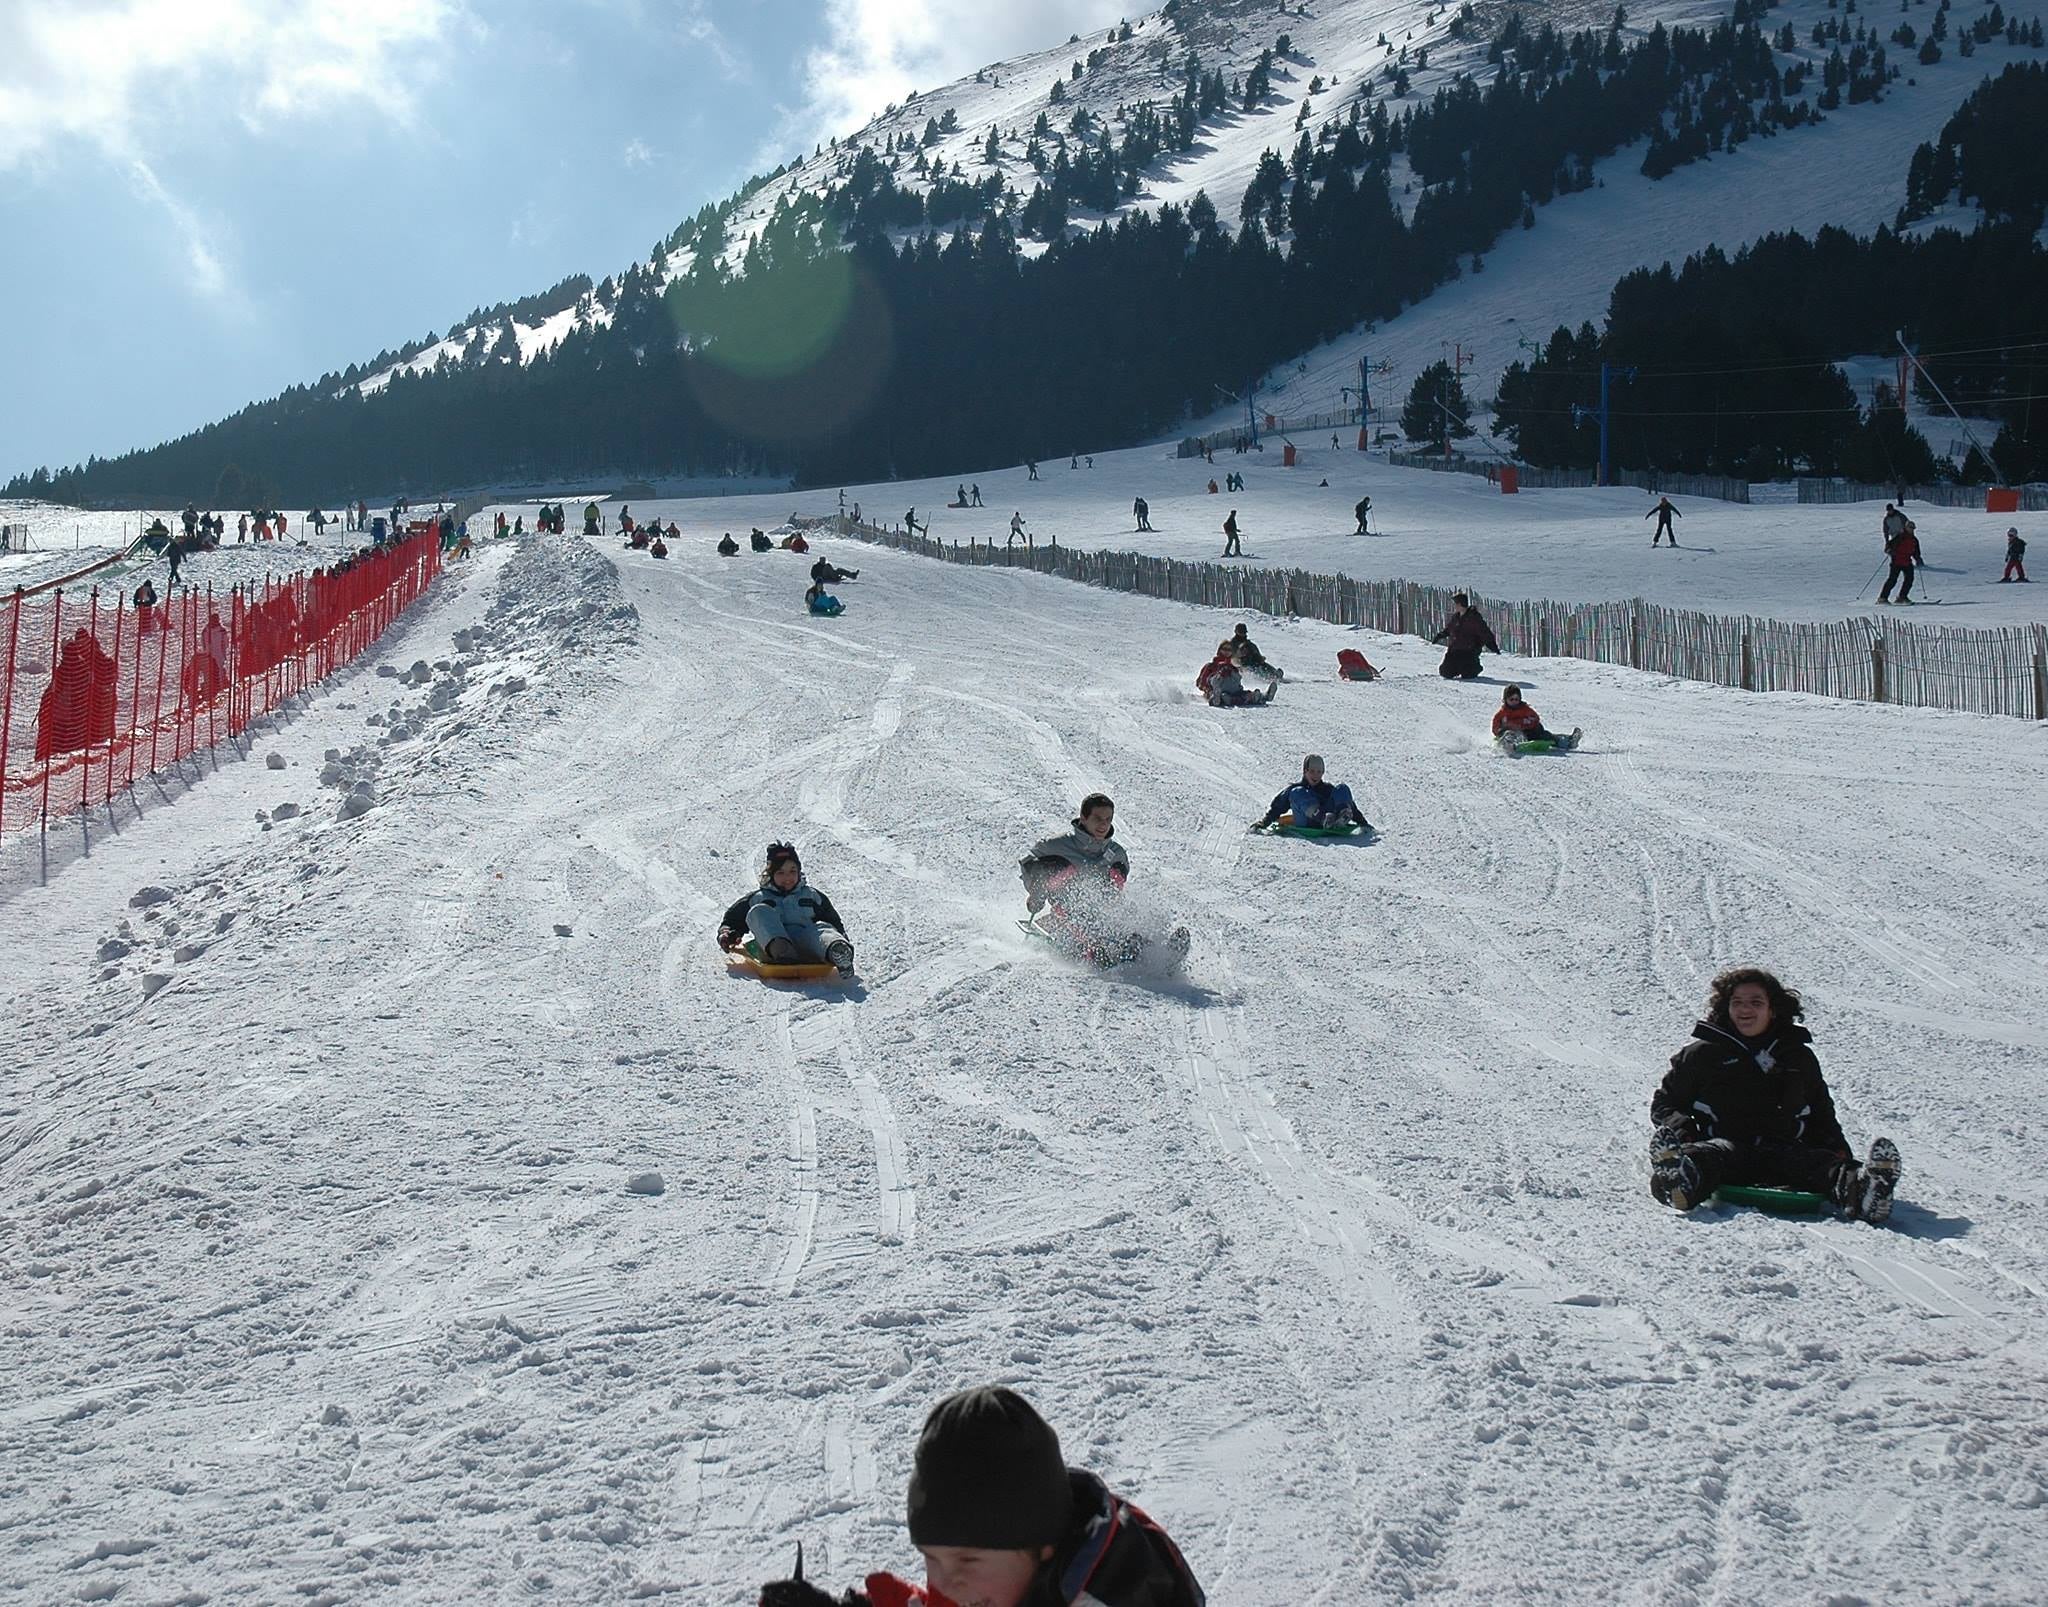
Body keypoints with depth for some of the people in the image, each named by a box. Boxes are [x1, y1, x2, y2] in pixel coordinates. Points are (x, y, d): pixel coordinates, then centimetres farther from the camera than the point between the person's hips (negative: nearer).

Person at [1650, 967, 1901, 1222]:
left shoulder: (1799, 1057, 26)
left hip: (1785, 1152, 3)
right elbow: (1665, 1104, 21)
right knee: (1711, 1155, -39)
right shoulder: (1702, 1053, 19)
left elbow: (1822, 1113, 35)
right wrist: (1680, 1132, -2)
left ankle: (1856, 1188, -65)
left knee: (1822, 1162, -32)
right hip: (1726, 1143, -2)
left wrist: (1837, 1149, 13)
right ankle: (1680, 1182, -75)